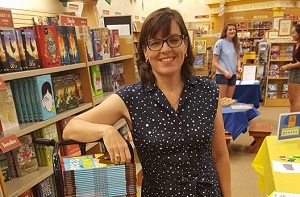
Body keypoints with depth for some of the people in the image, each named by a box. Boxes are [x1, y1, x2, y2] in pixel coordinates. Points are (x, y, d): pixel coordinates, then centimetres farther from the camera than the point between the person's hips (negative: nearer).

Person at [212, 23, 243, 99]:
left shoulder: (237, 43, 8)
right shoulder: (220, 43, -9)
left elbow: (238, 58, 18)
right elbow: (214, 62, -10)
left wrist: (239, 67, -3)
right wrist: (224, 72, -20)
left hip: (233, 75, 6)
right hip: (221, 74, -6)